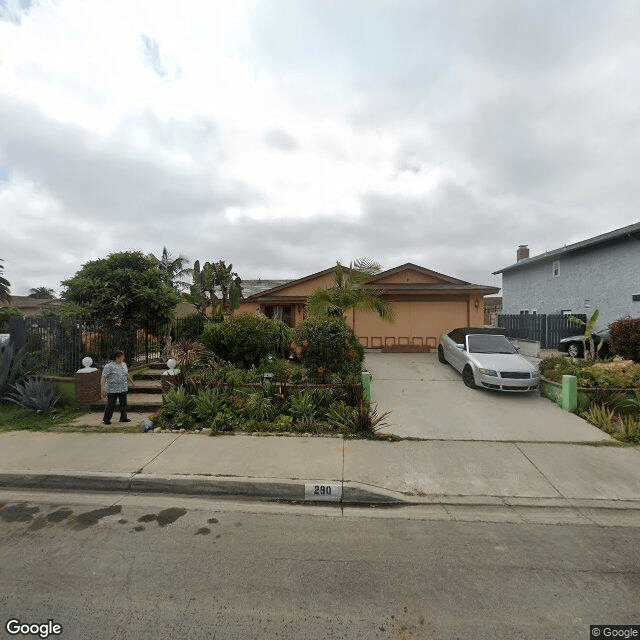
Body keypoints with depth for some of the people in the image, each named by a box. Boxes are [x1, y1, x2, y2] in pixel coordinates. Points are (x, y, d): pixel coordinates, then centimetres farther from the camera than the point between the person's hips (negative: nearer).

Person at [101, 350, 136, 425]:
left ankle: (123, 418, 17)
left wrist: (131, 381, 30)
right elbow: (103, 377, -15)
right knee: (110, 405, 0)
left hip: (123, 388, 6)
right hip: (112, 389, -6)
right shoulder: (109, 366, -13)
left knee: (123, 403, 8)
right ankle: (106, 419, 13)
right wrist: (102, 388, -21)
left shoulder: (124, 364, 9)